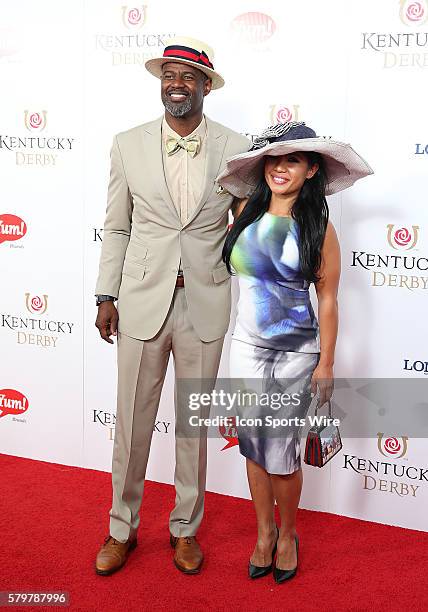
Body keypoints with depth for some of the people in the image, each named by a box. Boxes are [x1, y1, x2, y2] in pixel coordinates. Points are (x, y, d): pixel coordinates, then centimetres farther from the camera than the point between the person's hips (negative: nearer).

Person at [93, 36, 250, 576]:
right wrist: (106, 296, 4)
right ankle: (122, 528, 29)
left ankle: (185, 528, 31)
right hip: (142, 301, 0)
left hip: (205, 303, 0)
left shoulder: (235, 148, -1)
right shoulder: (128, 146, 1)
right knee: (132, 421, 9)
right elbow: (117, 228, 7)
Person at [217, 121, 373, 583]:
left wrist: (326, 363, -5)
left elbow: (327, 298, -6)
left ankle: (287, 535, 30)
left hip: (296, 354, -3)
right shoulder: (245, 209, -1)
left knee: (281, 455, 3)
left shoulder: (318, 226, -9)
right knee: (254, 447, 12)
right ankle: (264, 532, 34)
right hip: (246, 347, 3)